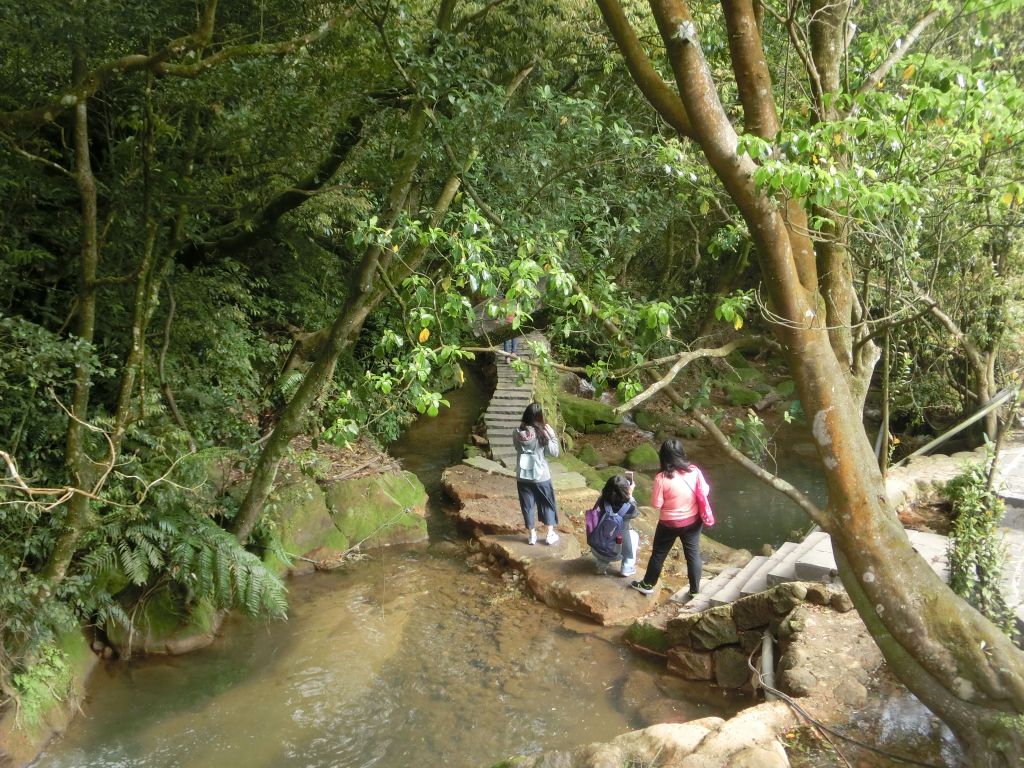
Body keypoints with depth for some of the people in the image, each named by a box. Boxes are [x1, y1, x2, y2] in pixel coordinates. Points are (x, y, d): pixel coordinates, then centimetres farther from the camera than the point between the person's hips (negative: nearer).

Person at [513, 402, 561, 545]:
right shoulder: (542, 433, -18)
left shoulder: (517, 433, -9)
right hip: (541, 476, -2)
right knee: (547, 505, 16)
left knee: (527, 506, 14)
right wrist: (552, 435, -2)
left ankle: (531, 535, 24)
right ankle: (550, 535, 22)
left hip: (523, 476, 2)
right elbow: (554, 452, -10)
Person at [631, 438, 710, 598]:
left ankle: (648, 585, 32)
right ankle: (695, 590, 26)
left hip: (669, 523, -2)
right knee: (693, 554, 16)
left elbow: (656, 504, -16)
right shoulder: (694, 471, -14)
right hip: (693, 520, 3)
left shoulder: (662, 478, -23)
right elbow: (705, 492, -3)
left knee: (658, 554, 16)